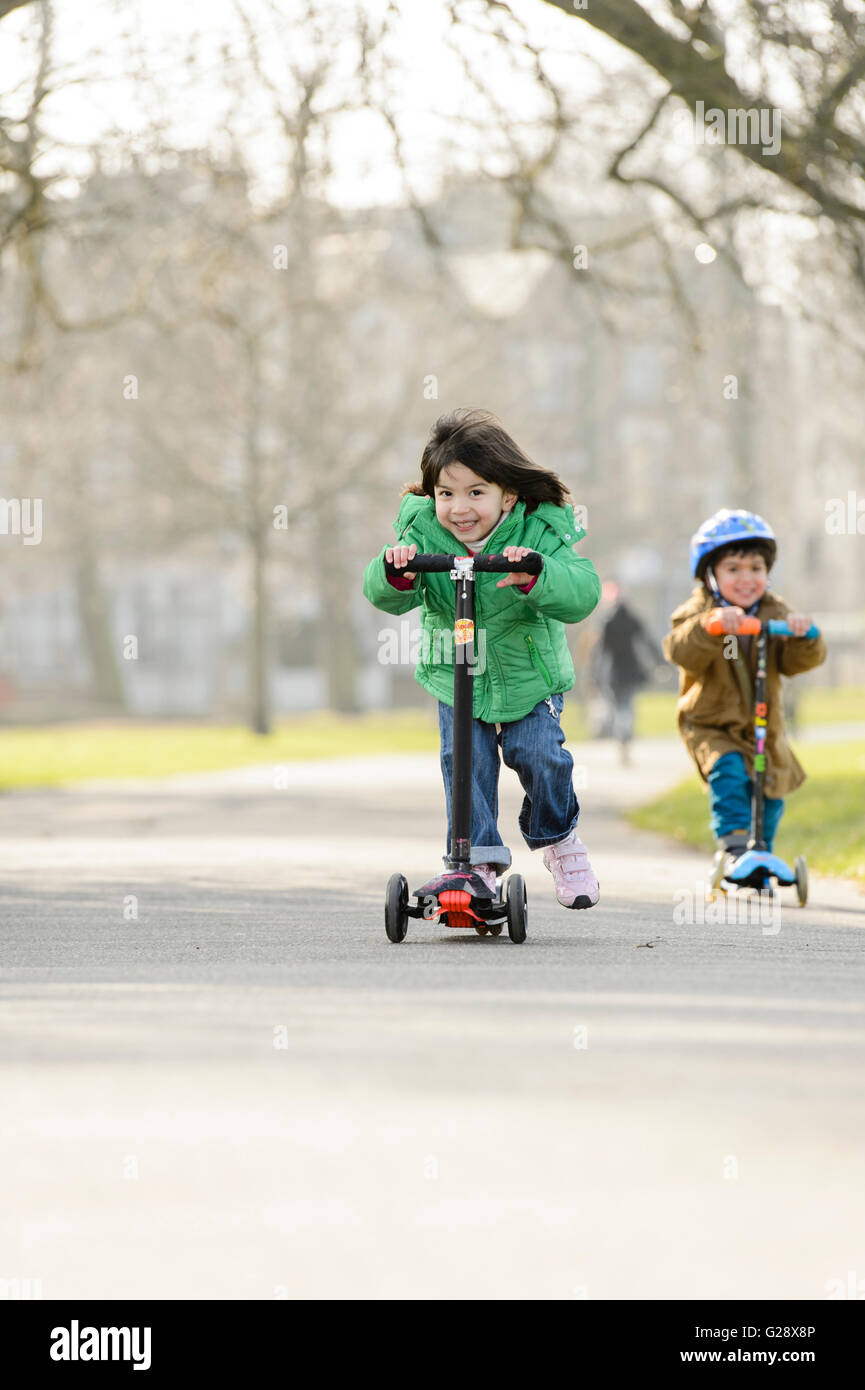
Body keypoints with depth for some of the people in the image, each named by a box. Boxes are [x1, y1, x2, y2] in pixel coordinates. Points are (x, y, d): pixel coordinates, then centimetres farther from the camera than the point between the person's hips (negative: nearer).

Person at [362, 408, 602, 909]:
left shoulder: (540, 532, -21)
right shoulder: (423, 531, -15)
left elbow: (582, 594, -35)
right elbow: (385, 597, -23)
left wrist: (535, 577, -54)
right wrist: (395, 574, -46)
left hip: (531, 678, -2)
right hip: (456, 678, 2)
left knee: (540, 756, -12)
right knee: (466, 760, -12)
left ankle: (559, 837, 16)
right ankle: (480, 859, -2)